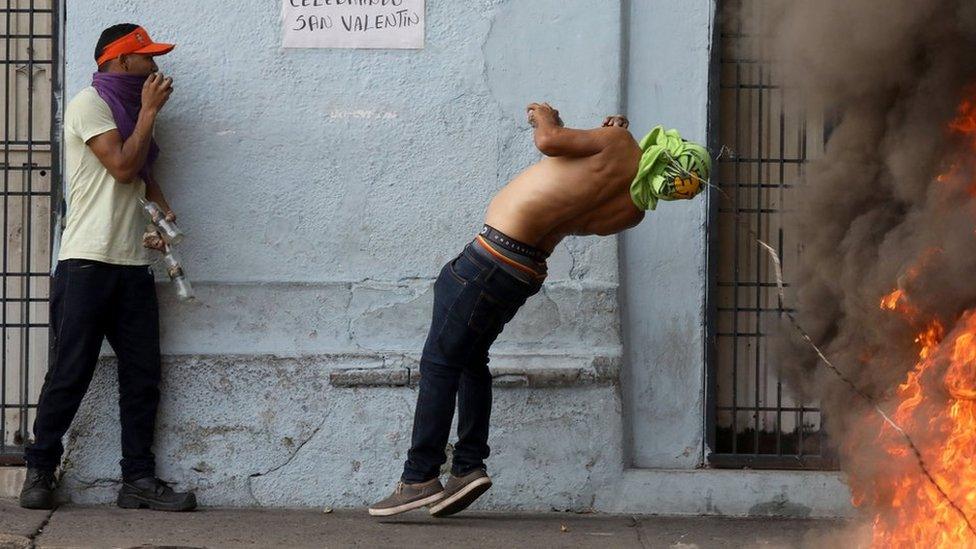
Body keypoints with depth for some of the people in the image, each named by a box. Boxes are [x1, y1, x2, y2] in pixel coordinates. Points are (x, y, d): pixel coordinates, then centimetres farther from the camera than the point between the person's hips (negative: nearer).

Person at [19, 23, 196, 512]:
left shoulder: (129, 110, 20)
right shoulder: (90, 104, -5)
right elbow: (122, 166, -15)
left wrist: (162, 208, 12)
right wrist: (149, 111, -6)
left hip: (132, 265, 8)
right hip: (87, 263, -8)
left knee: (141, 374, 3)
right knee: (70, 373, -6)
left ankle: (139, 479, 5)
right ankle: (40, 471, 3)